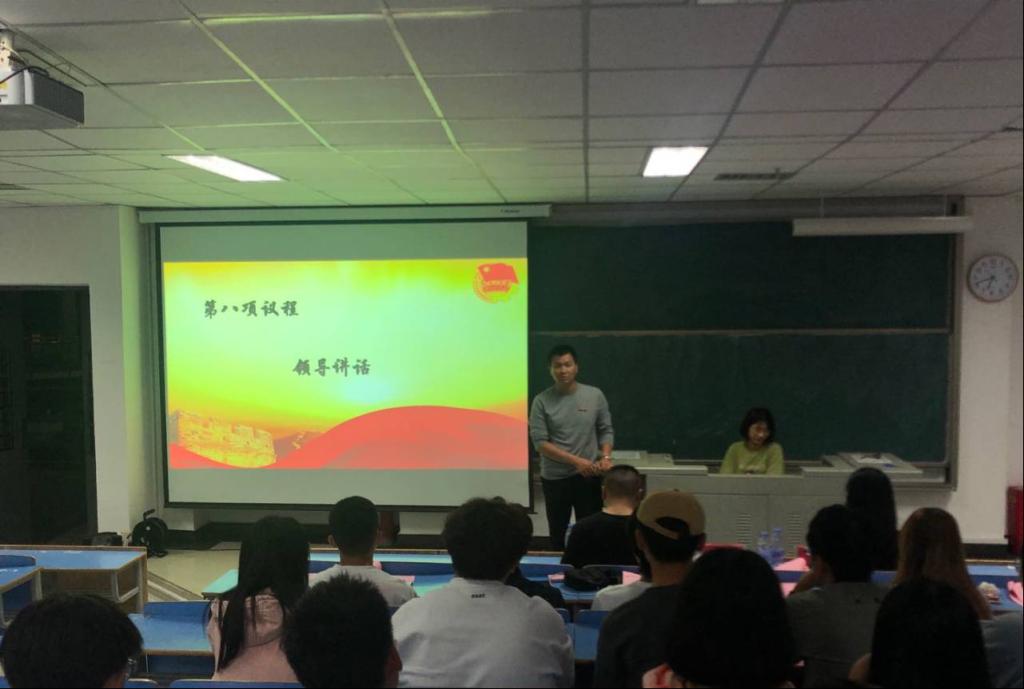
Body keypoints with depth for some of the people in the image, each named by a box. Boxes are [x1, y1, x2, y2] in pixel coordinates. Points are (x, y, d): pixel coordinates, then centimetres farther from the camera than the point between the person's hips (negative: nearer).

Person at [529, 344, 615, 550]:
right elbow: (540, 442, -10)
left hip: (589, 476, 1)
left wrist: (606, 457, -13)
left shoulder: (595, 396, -1)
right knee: (558, 532, 12)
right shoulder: (542, 401, -6)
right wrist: (575, 461, -18)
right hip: (555, 478, -1)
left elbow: (606, 430, 6)